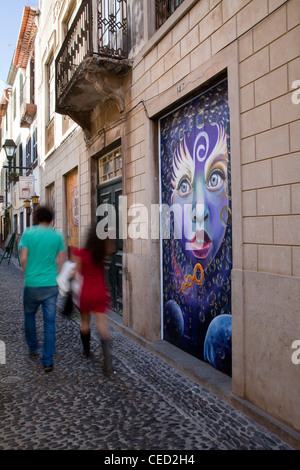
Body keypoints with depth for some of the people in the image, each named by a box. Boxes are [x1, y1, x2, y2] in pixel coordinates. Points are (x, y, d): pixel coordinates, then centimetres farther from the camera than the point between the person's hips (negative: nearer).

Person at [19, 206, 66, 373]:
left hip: (32, 284, 0)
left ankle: (34, 348, 38)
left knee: (29, 315, 24)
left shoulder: (28, 233, -3)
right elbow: (61, 261, -1)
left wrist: (28, 273, 12)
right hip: (51, 285, 0)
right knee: (50, 322, 6)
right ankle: (48, 361, 9)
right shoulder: (57, 236, -1)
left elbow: (24, 258, -5)